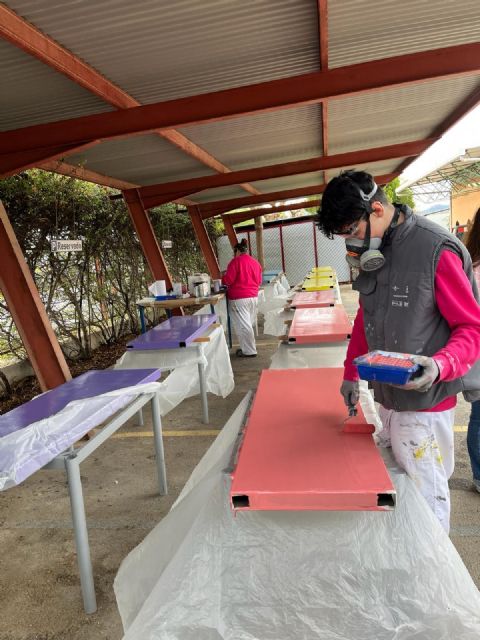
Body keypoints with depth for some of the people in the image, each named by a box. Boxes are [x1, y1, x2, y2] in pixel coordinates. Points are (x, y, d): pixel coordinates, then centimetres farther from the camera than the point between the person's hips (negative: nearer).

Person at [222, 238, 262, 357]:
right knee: (248, 324, 15)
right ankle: (248, 347, 21)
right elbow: (259, 281, 16)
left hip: (239, 298, -7)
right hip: (253, 296, 7)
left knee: (242, 325, -2)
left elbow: (228, 280, -11)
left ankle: (249, 351, 0)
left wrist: (222, 278, 9)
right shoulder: (255, 262, 12)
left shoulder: (236, 261, -8)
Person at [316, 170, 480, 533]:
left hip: (424, 404, -7)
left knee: (425, 498, 4)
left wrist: (440, 365, -31)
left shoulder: (437, 250, -16)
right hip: (387, 397, 7)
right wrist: (351, 372, 15)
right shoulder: (374, 253, 8)